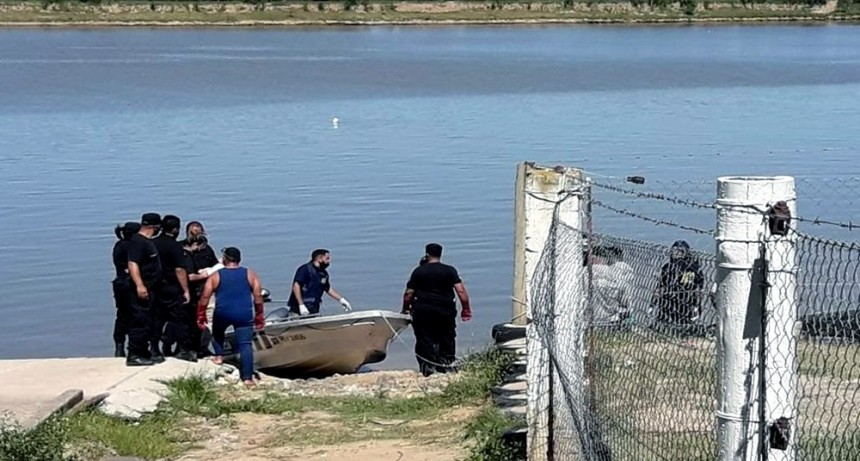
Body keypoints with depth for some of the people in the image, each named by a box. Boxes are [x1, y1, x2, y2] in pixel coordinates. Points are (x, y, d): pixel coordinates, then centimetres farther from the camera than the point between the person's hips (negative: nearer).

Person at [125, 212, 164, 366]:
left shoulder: (148, 241, 18)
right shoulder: (137, 241, -14)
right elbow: (133, 264, -23)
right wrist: (139, 285, -30)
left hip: (150, 289, 11)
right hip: (142, 290, -11)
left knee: (147, 322, 15)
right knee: (140, 322, -11)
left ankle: (144, 352, 21)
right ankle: (134, 355, -10)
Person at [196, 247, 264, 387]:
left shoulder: (215, 276, 5)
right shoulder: (250, 274, 8)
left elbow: (204, 298, 2)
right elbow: (258, 297, 5)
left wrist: (201, 317, 10)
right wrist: (259, 318, 12)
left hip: (223, 313, 0)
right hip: (244, 314, 0)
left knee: (217, 332, 32)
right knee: (245, 344, 0)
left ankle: (219, 356, 28)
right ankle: (248, 378, -7)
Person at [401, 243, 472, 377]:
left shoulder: (418, 271, 1)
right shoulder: (450, 271, -1)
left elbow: (409, 293, 1)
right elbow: (461, 290, -8)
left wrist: (405, 309, 14)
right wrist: (466, 309, -2)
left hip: (423, 311, -1)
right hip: (445, 311, 1)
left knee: (425, 339, 5)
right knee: (447, 338, 15)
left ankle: (428, 367, 0)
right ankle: (448, 364, 16)